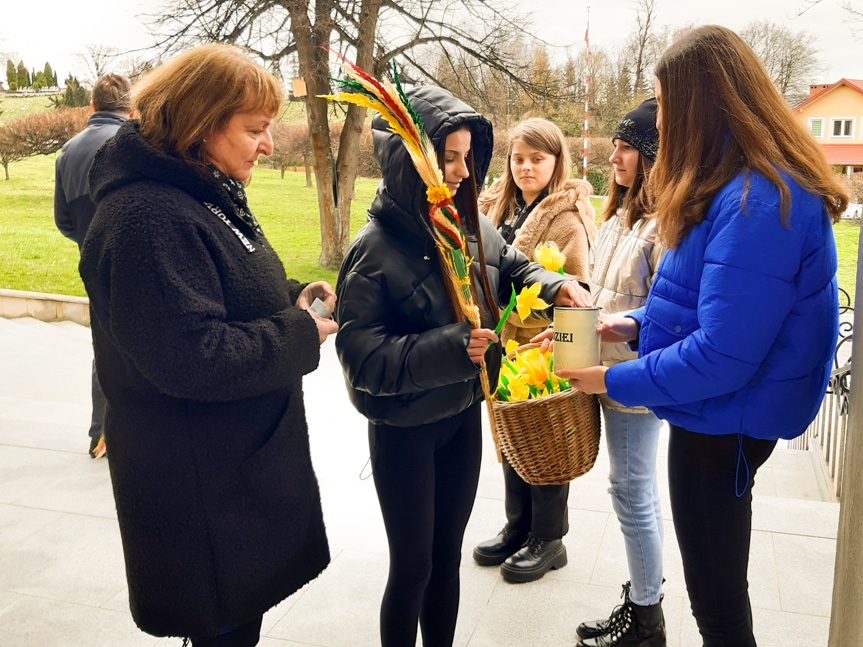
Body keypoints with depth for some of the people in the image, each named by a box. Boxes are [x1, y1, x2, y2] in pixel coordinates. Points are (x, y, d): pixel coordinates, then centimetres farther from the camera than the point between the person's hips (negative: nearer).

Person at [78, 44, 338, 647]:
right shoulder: (148, 218, -25)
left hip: (247, 458, 10)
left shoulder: (209, 196, 9)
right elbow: (192, 358, -29)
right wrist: (299, 336, -19)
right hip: (203, 491, -9)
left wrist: (293, 299, 0)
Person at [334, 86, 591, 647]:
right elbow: (361, 352, -21)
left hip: (464, 415, 6)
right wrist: (448, 349, -31)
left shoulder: (471, 224, -2)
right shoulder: (376, 248, -19)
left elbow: (512, 266, 16)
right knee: (413, 565, 9)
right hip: (405, 429, -5)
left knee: (447, 556, 20)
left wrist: (556, 285, -4)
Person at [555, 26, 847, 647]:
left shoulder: (756, 203, -26)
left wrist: (615, 380, -16)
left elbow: (721, 357, -28)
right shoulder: (746, 186, 8)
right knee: (717, 585, 25)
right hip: (716, 419, 10)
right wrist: (640, 323, 6)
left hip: (723, 427, -10)